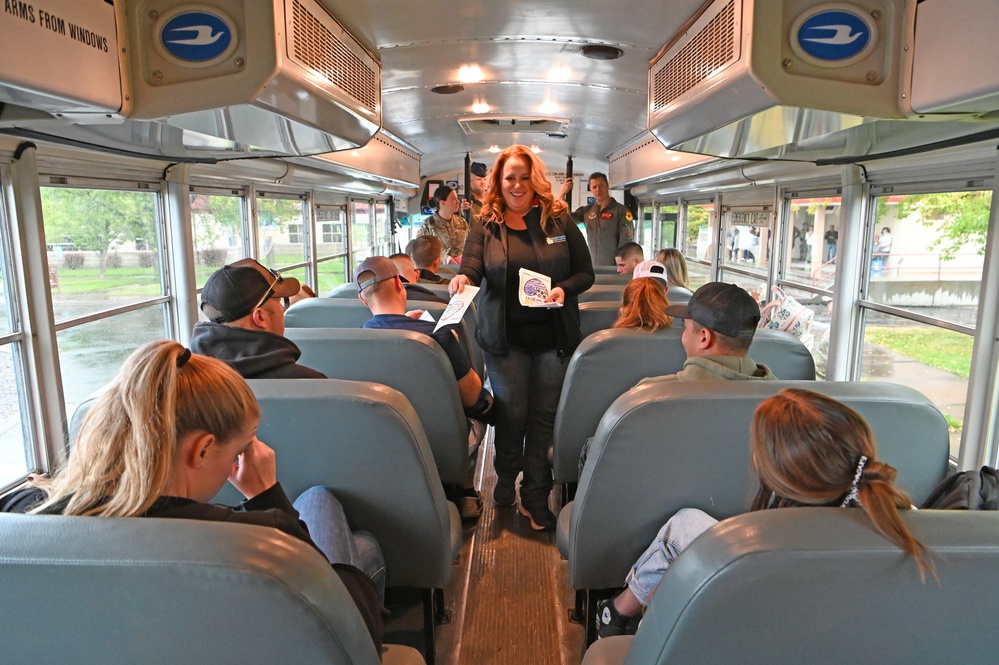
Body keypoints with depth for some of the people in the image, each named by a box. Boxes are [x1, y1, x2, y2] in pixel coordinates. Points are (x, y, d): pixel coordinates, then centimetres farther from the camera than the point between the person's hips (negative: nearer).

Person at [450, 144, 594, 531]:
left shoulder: (560, 221, 4)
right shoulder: (486, 226, 4)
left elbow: (585, 273, 5)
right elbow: (471, 266, -10)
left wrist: (565, 289, -15)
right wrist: (463, 278, -33)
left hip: (554, 337, 1)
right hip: (505, 337, 0)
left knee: (545, 415, 4)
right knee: (512, 413, 4)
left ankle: (535, 497, 18)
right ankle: (506, 478, 32)